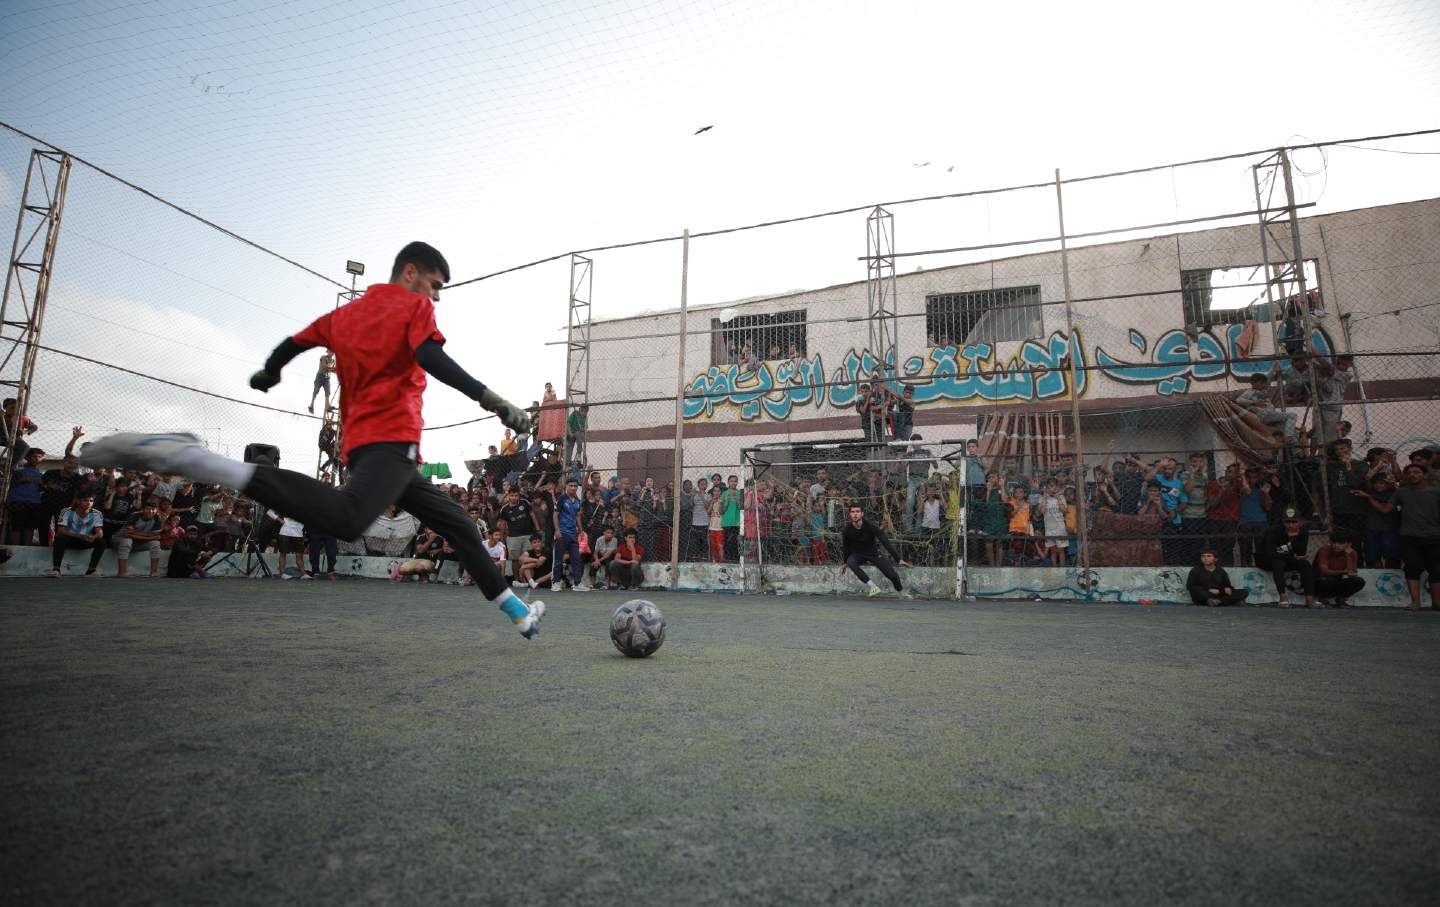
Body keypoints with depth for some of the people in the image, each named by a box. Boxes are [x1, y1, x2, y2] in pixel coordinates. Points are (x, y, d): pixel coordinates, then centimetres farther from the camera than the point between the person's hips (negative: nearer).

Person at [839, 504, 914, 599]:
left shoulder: (871, 526, -22)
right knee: (850, 562, -35)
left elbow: (885, 542, -22)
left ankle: (902, 592, 27)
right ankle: (872, 586, -26)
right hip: (857, 554, 1)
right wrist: (845, 562, 13)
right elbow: (845, 547, 2)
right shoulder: (846, 530, -18)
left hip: (873, 553, 0)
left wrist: (899, 559, -27)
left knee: (893, 575, -8)